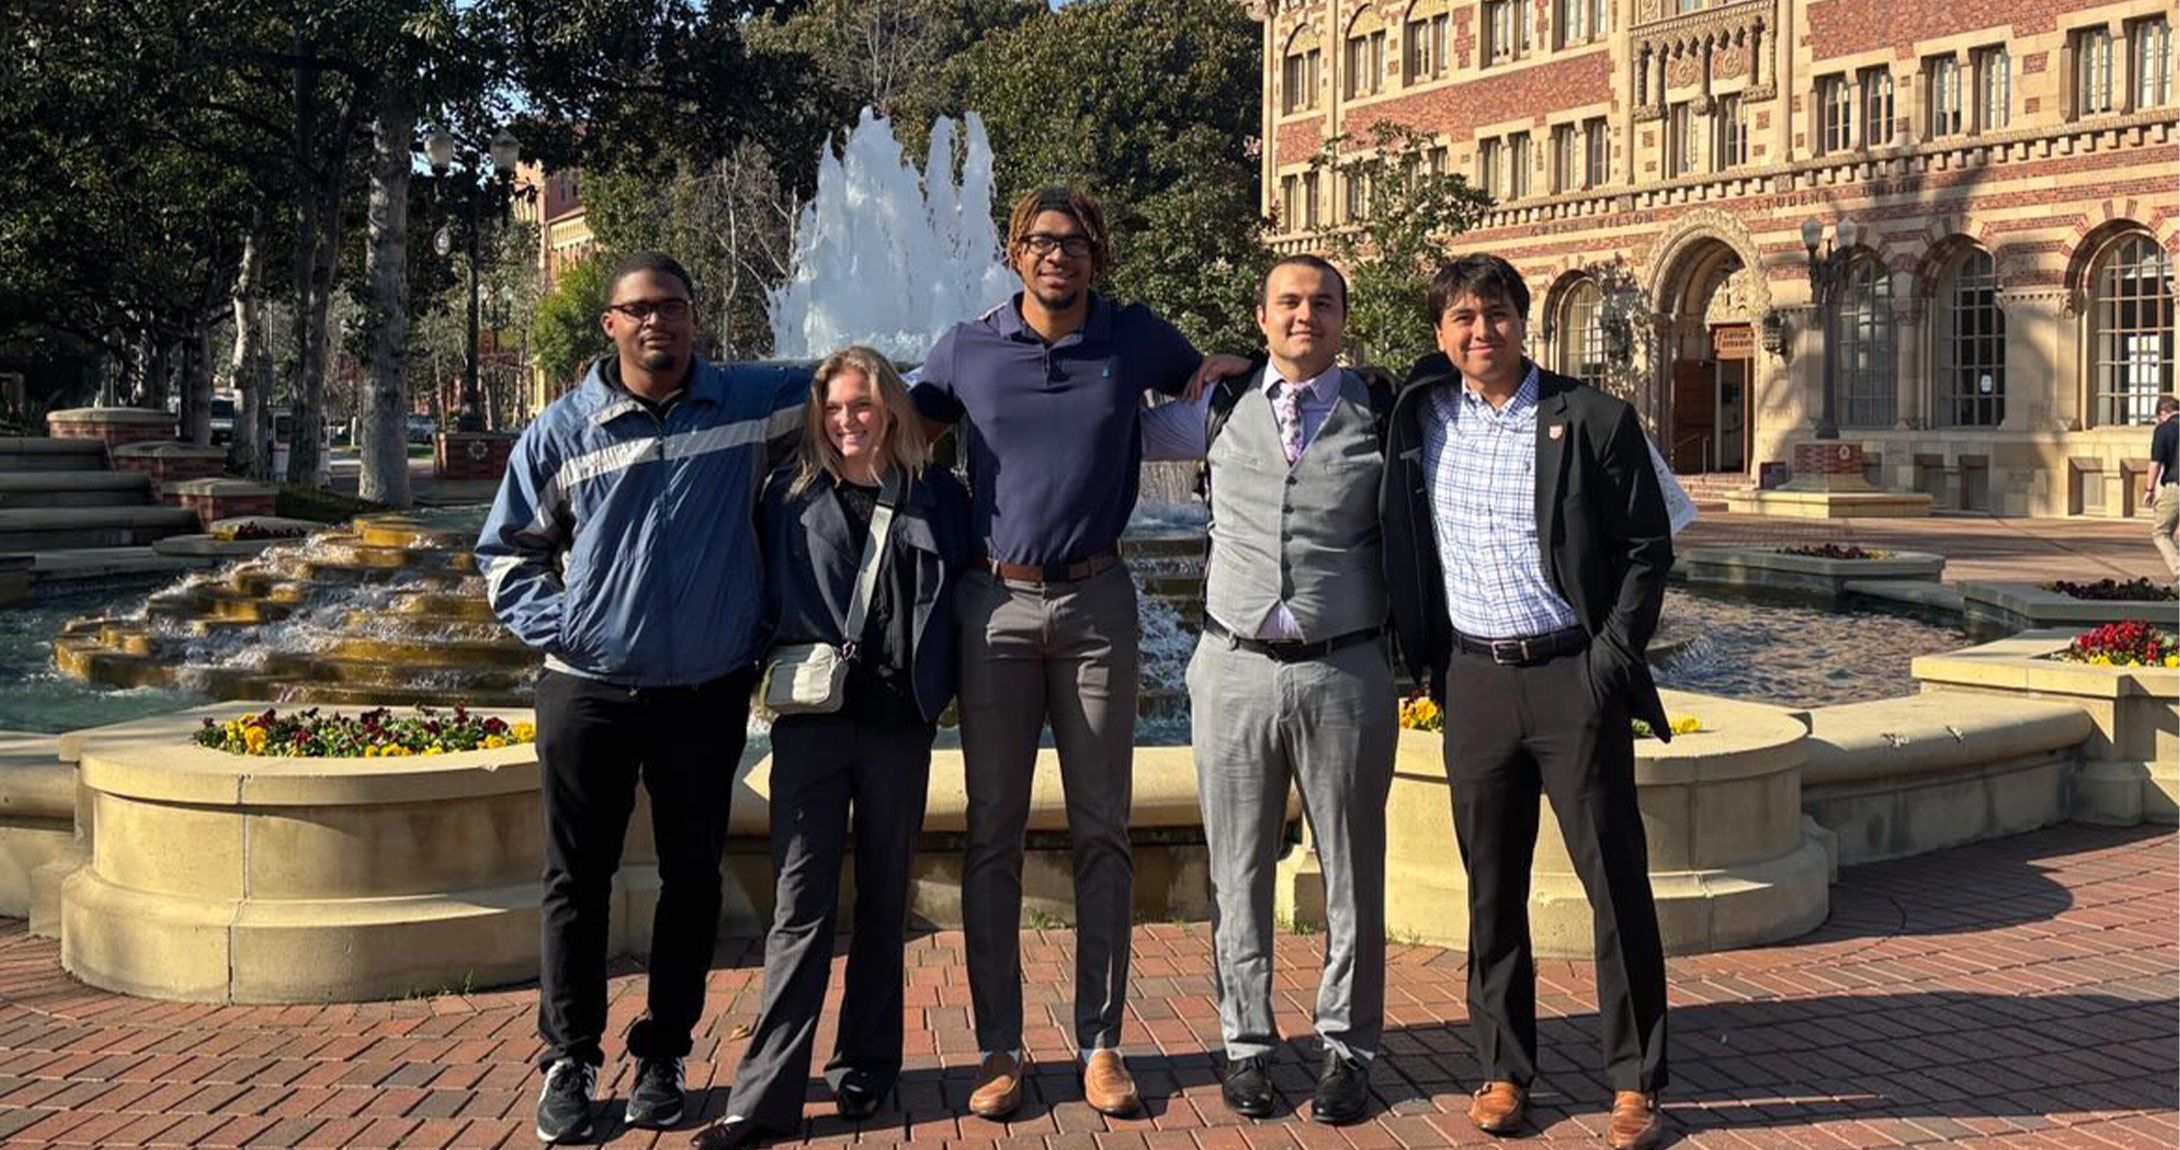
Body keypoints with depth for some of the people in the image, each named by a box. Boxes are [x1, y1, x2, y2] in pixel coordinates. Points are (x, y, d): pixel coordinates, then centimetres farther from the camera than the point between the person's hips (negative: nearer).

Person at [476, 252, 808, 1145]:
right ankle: (569, 1061, 18)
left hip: (708, 695, 1)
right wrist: (551, 626, -3)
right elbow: (506, 551, 9)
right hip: (589, 692, 0)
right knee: (577, 879, 6)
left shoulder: (749, 403, 2)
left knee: (692, 878, 9)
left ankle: (663, 1056, 23)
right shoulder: (564, 430, 2)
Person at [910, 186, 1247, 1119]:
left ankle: (1101, 1043, 12)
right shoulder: (965, 350, 4)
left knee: (1102, 833, 4)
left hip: (1096, 603, 0)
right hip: (995, 602, 0)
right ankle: (999, 1048, 11)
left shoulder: (1137, 339, 4)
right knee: (993, 833, 3)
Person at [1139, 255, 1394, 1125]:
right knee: (1239, 872, 8)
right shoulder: (1219, 411, 7)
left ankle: (1347, 1049, 19)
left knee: (1352, 872, 7)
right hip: (1235, 669, 1)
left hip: (1346, 671, -1)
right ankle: (1247, 1044, 21)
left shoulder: (1383, 417, 2)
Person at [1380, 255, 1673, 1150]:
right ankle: (1503, 1070, 19)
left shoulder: (1593, 420, -3)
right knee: (1491, 889, 8)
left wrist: (1613, 658, -9)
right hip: (1474, 680, 3)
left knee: (1616, 884, 2)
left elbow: (1647, 548, -1)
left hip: (1573, 676, -2)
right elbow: (1395, 540, 19)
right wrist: (1424, 660, 9)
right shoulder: (1420, 418, 6)